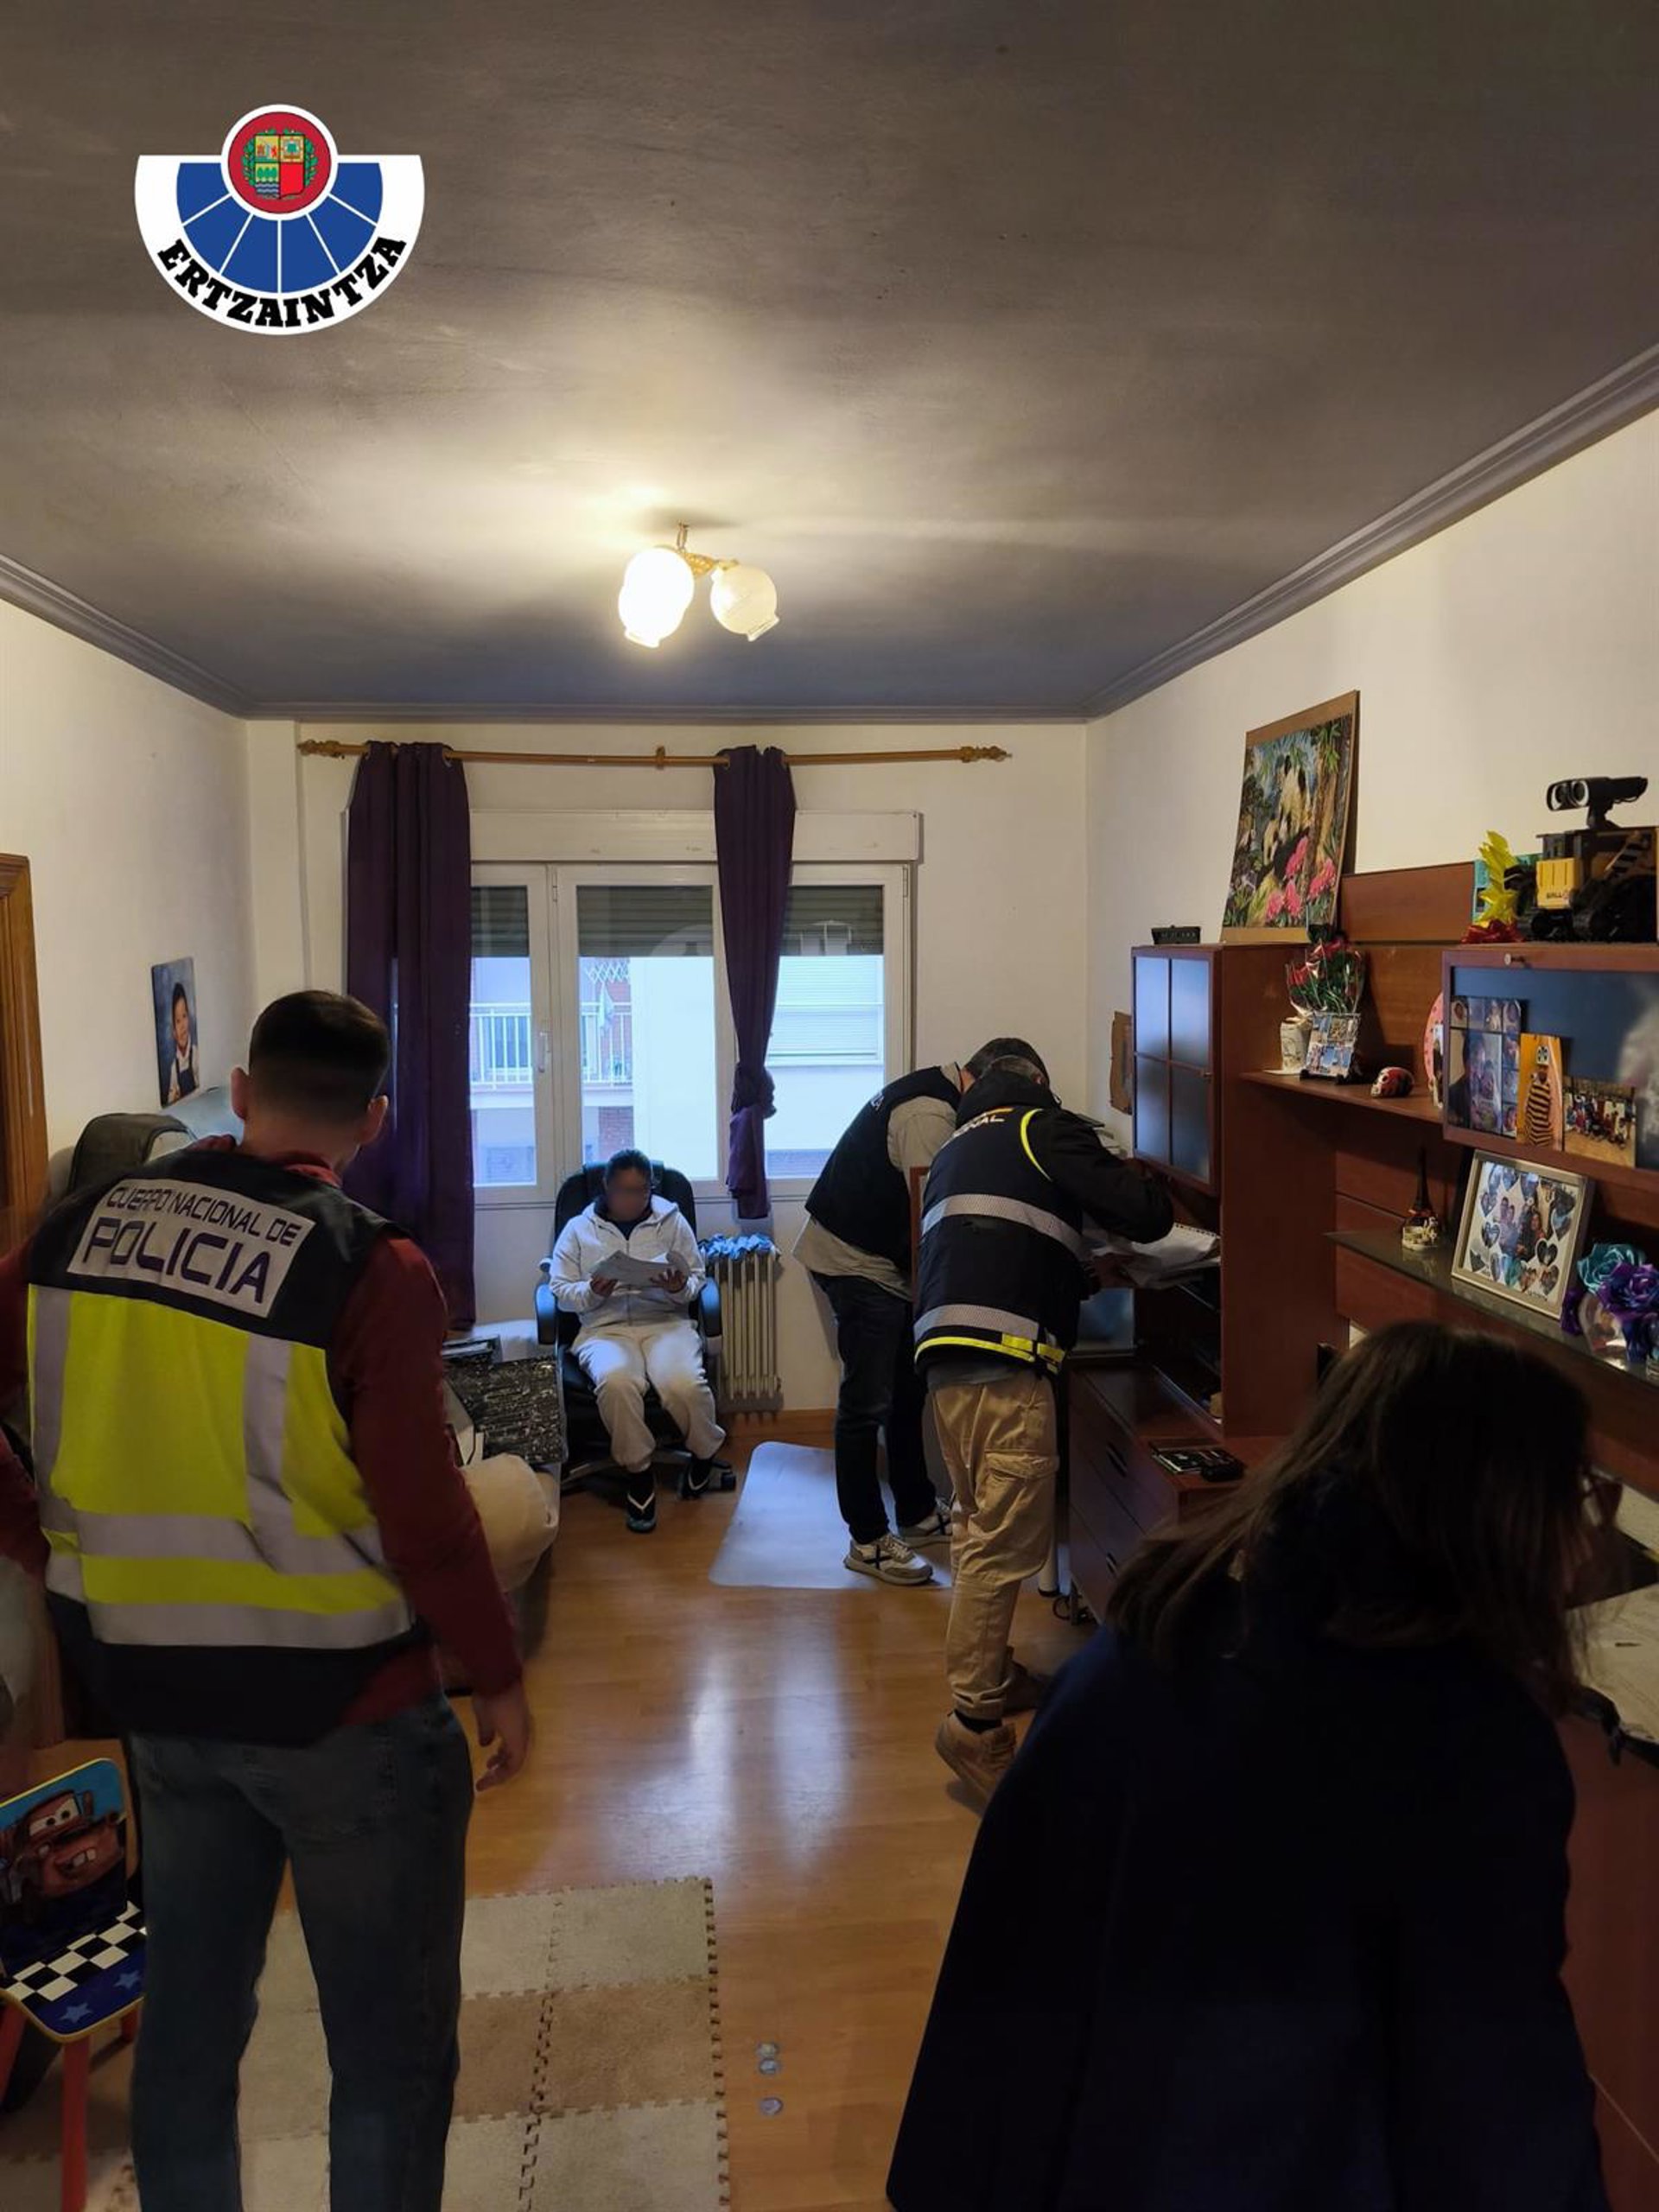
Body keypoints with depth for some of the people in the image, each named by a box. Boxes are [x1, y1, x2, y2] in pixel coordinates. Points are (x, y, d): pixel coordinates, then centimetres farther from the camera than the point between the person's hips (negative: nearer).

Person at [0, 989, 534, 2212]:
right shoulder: (371, 1268, -19)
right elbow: (424, 1517, -19)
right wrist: (499, 1676, -5)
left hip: (154, 1693, 6)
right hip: (345, 1706, -5)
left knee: (189, 2014, 24)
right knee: (392, 2041, 14)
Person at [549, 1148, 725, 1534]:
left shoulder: (672, 1221, 12)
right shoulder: (578, 1229, 12)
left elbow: (697, 1277, 13)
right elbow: (561, 1292, 8)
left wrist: (681, 1288, -10)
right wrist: (592, 1292, -13)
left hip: (665, 1321, 0)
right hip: (605, 1328, 0)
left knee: (683, 1384, -33)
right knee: (615, 1381, -38)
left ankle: (705, 1453, 1)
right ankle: (638, 1473, -17)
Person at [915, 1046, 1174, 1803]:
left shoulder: (956, 1151, 26)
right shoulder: (1044, 1130, 3)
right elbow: (1147, 1216, -3)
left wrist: (1078, 1274, 36)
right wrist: (1133, 1177, 17)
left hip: (946, 1359, 8)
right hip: (1005, 1364, -8)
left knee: (979, 1529, 20)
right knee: (1006, 1542, -6)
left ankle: (988, 1673, 32)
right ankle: (975, 1724, -3)